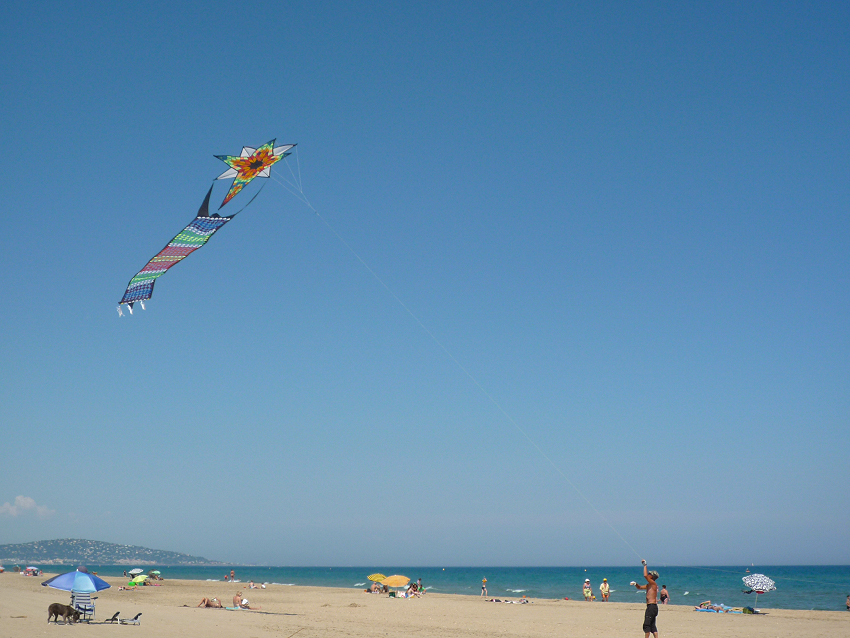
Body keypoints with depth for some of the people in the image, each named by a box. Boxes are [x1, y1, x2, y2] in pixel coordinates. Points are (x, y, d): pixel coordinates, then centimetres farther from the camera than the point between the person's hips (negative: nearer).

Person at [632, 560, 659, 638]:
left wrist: (645, 565, -16)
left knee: (646, 625, -8)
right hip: (652, 607, 10)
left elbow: (645, 575, -24)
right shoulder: (649, 585, 18)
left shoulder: (653, 583, -10)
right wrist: (635, 584, 9)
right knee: (652, 625, 11)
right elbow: (640, 587, 30)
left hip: (651, 606, -10)